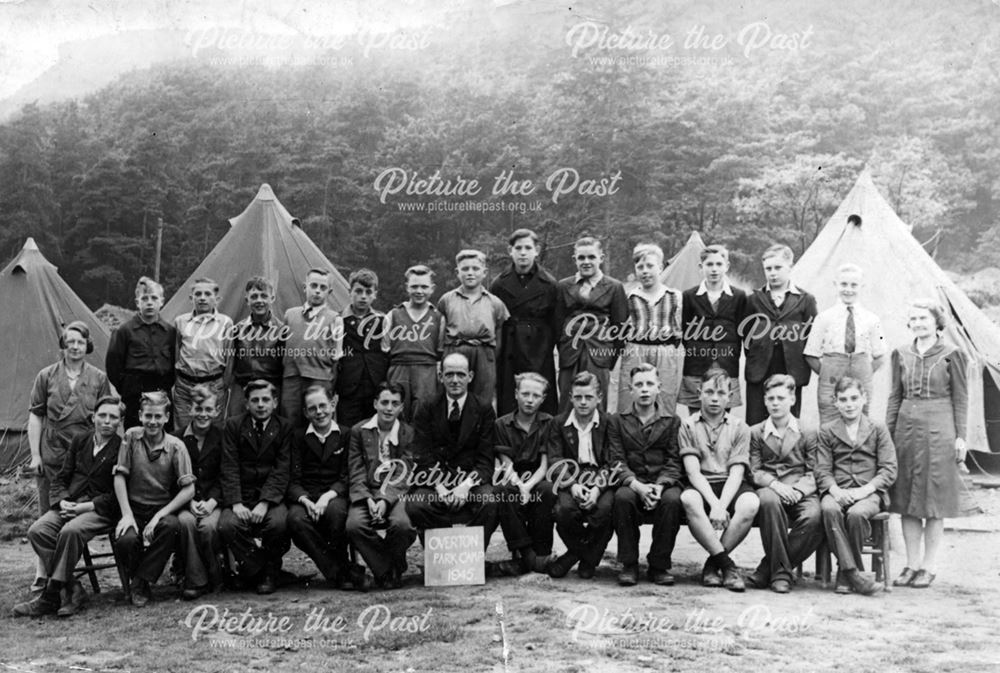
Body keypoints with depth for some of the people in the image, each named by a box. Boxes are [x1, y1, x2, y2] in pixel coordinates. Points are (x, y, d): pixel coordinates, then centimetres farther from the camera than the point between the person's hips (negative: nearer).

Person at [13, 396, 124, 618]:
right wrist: (63, 501, -4)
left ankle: (51, 595, -22)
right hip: (69, 504, 6)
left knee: (71, 531, -34)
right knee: (37, 531, -21)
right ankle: (72, 589, -18)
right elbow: (60, 479, 16)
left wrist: (86, 506, -17)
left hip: (100, 509, -5)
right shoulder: (80, 441, 15)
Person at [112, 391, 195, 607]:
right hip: (135, 509, 0)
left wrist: (159, 516, -18)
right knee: (125, 540, -31)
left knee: (171, 526, -34)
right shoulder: (131, 437, -1)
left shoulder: (176, 446, -4)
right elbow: (119, 477, -3)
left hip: (163, 509, 0)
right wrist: (127, 514, -14)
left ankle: (141, 582, -16)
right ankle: (137, 577, 3)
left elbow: (189, 490, -9)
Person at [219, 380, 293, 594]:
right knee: (227, 525, -29)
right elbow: (229, 469, -1)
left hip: (271, 497, -1)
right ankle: (257, 570, -6)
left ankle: (269, 571, -3)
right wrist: (236, 503, -16)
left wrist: (264, 503, -18)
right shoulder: (233, 426, 8)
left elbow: (282, 470, -4)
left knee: (279, 524, -31)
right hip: (241, 497, 1)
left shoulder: (285, 428, 5)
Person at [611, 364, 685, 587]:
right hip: (631, 483, 0)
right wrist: (637, 485, -17)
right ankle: (629, 564, -19)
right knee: (622, 497, -34)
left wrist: (660, 485, -17)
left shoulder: (672, 421, 11)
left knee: (672, 499, -34)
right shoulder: (617, 421, 12)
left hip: (664, 483, 0)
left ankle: (659, 566, -17)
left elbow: (674, 462, 2)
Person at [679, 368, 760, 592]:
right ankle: (726, 564, -25)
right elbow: (693, 471, -6)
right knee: (688, 499, -37)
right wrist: (714, 504, -22)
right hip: (701, 486, -1)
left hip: (730, 486, 1)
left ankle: (712, 564, -16)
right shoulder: (688, 426, 6)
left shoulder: (739, 428, 8)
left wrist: (721, 506, -20)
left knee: (750, 503, -33)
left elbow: (736, 472, -3)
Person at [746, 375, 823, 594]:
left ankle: (768, 567, -19)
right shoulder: (755, 433, 15)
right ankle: (780, 570, -27)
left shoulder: (808, 433, 13)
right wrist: (774, 484, -14)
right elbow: (754, 471, 6)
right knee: (769, 500, -39)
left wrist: (797, 490, -14)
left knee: (815, 517, -34)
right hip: (769, 488, 0)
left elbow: (813, 472, 6)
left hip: (801, 492, 1)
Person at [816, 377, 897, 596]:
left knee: (856, 513, -35)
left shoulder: (878, 430, 12)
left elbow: (889, 470, 3)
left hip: (869, 492, -1)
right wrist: (835, 490, -14)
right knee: (829, 510, -34)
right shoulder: (827, 432, 16)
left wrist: (864, 490, -13)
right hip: (837, 492, 1)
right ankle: (853, 573, -31)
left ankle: (845, 572, -17)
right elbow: (822, 471, 7)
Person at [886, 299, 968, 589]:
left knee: (934, 501, 1)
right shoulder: (901, 354, 10)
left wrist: (960, 436, -5)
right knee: (906, 500, 5)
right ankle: (912, 564, 14)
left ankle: (928, 566, 8)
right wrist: (887, 432, 9)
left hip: (938, 430, -4)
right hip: (907, 427, 4)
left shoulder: (951, 355, 0)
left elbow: (960, 398, 1)